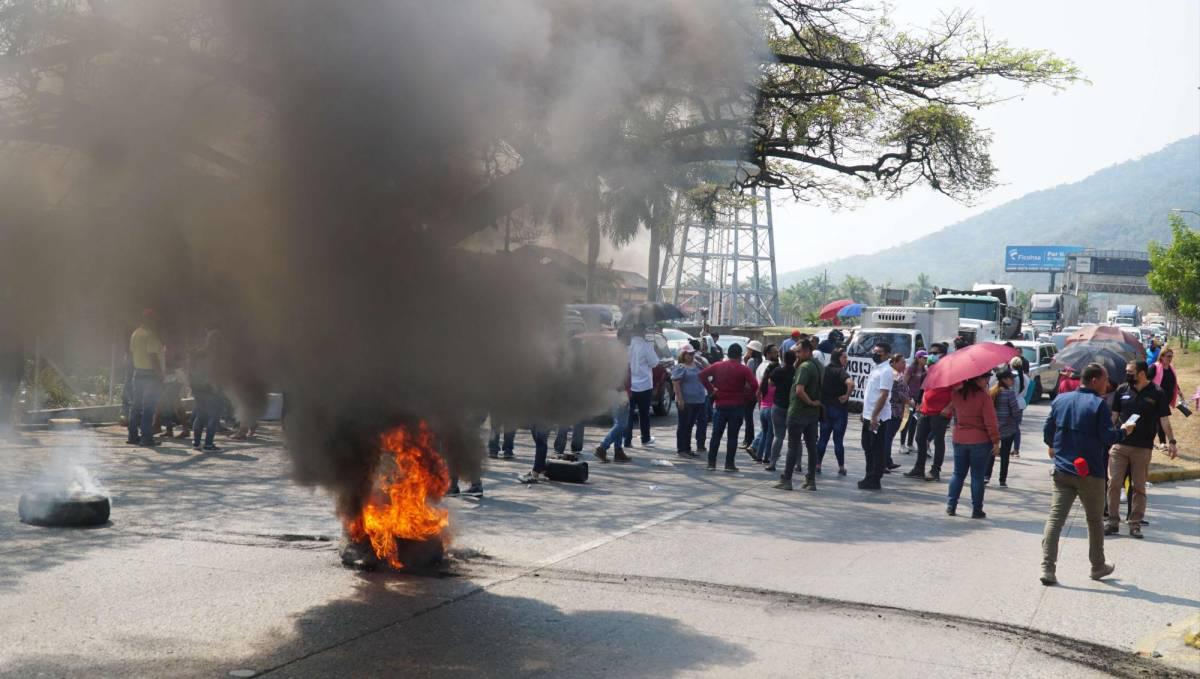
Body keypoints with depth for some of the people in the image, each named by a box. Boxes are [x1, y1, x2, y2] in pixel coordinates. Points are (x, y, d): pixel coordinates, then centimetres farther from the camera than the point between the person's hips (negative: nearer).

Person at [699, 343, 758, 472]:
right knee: (733, 436, 3)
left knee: (716, 435, 8)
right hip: (736, 407, -2)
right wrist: (746, 396, -5)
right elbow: (754, 385, -18)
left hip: (720, 405, 2)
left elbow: (702, 374, -6)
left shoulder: (718, 366, 4)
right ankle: (729, 464, 2)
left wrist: (711, 389, -3)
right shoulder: (743, 369, -5)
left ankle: (711, 463, 6)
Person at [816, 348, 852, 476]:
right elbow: (850, 383, -33)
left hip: (825, 408, 5)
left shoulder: (824, 370, 7)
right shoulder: (840, 371, -14)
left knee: (823, 438, 11)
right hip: (839, 409, -5)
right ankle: (841, 468, 9)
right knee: (838, 439, 2)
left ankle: (817, 465, 11)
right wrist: (847, 396, -18)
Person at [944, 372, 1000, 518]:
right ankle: (976, 510, 6)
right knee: (977, 476, 3)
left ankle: (951, 505, 11)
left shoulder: (956, 394, 0)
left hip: (959, 440, 5)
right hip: (980, 441, -5)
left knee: (958, 474, 15)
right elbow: (990, 421, -16)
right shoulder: (983, 396, -15)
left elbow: (952, 410, 19)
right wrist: (996, 441, -11)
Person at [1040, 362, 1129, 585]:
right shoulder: (1099, 404, -11)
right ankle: (1098, 566, 27)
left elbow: (1048, 430, 10)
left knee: (1055, 518, -1)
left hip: (1062, 471, 4)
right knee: (1095, 520, 13)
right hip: (1090, 473, -4)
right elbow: (1107, 436, -15)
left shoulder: (1060, 400, 6)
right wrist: (1123, 431, 5)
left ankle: (1047, 568, -11)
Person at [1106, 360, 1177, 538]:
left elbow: (1164, 420, -2)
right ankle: (1113, 522, 8)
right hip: (1119, 445, 2)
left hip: (1143, 448, -2)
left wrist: (1171, 441, -9)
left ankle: (1135, 524, 12)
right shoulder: (1122, 390, 5)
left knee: (1139, 487, 4)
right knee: (1114, 483, -1)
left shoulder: (1156, 393, -3)